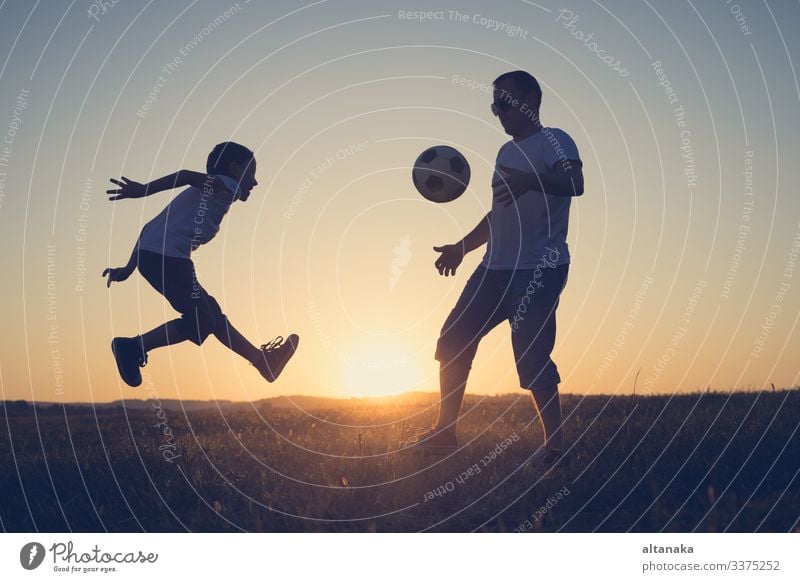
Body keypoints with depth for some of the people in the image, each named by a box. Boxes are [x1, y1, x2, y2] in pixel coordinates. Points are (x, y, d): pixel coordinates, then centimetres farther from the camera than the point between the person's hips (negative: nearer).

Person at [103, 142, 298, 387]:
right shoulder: (226, 186, 4)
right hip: (167, 256, -10)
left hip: (150, 256, 10)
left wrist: (128, 269, 24)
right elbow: (186, 176, -16)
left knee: (211, 312, 15)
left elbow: (153, 227, 26)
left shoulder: (204, 192, 30)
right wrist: (144, 190, -27)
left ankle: (261, 359, 24)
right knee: (199, 321, -7)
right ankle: (134, 347, -6)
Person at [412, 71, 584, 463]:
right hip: (496, 267, 9)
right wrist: (461, 248, 25)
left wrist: (530, 181, -43)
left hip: (539, 269, -9)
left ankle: (554, 445, -3)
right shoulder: (506, 153, 22)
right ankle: (445, 431, 15)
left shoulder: (553, 142, -5)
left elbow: (574, 183, -26)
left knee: (531, 356, -15)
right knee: (453, 341, 5)